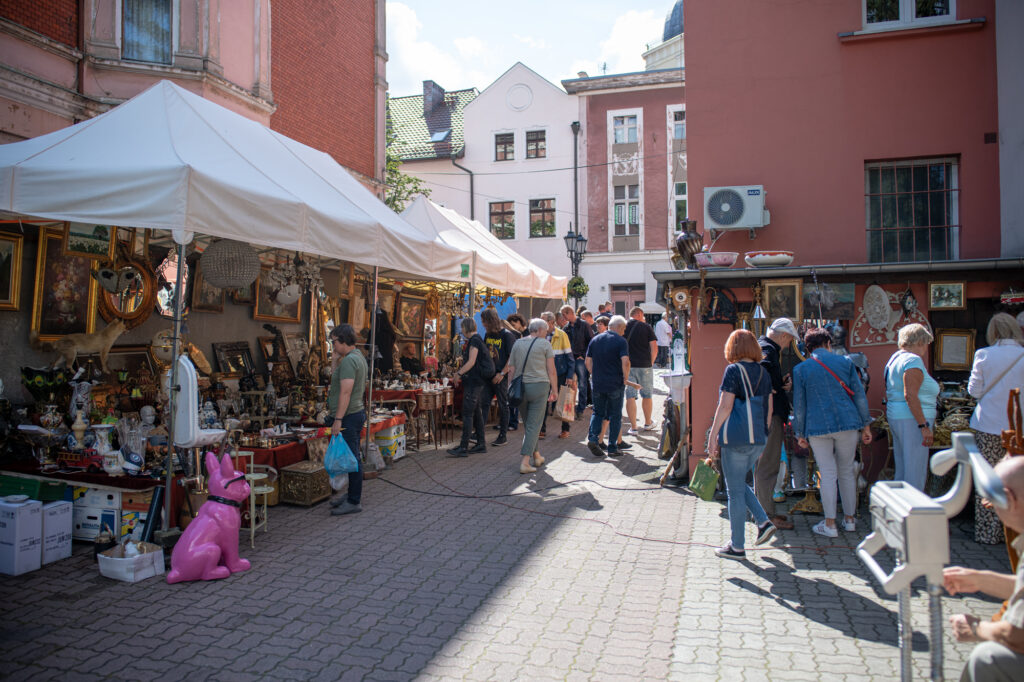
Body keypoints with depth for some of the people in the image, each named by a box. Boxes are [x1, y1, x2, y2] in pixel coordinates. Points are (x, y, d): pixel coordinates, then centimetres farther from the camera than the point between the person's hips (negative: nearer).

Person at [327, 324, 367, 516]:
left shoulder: (348, 360, -18)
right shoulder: (359, 357, 15)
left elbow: (346, 392, -24)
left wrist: (338, 419, -24)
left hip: (348, 416, -11)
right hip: (356, 412, 11)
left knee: (351, 458, -5)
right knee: (352, 457, 17)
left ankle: (354, 502, 0)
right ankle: (352, 494, 28)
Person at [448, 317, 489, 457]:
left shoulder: (474, 340, -14)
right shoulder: (476, 340, 17)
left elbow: (471, 362, -20)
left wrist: (459, 374, -12)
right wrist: (460, 372, 17)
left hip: (473, 382, -10)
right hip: (476, 381, 10)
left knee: (467, 414, -9)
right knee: (476, 412, 13)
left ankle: (463, 447, -8)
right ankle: (481, 444, 19)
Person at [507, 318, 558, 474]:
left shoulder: (517, 343, 11)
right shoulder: (544, 344, 0)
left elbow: (511, 369, 9)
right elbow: (551, 370, -2)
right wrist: (554, 390, 4)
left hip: (520, 387, 4)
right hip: (539, 386, -4)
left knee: (527, 424, 17)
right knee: (534, 425, -1)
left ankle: (536, 456, 28)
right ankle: (525, 462, -6)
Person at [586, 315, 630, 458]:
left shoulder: (595, 340, 7)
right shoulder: (620, 341, -9)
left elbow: (588, 362, 9)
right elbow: (625, 362, -19)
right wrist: (625, 378, -6)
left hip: (598, 384, 4)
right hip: (615, 384, -4)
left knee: (598, 412, 16)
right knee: (615, 415, 7)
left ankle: (592, 438, -5)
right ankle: (612, 447, 10)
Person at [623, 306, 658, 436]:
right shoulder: (646, 327, -1)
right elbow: (654, 348, -6)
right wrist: (651, 362, 7)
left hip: (627, 366, 1)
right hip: (644, 366, -1)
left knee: (630, 397, 4)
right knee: (647, 395, 15)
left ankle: (633, 427, 2)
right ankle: (648, 423, 30)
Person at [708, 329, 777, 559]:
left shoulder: (734, 370, -11)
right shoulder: (763, 372, 9)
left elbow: (725, 406, -16)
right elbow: (769, 409, 12)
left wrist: (713, 437, -11)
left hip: (736, 439, -7)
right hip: (758, 440, 7)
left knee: (735, 491, 2)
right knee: (739, 484, 24)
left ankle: (736, 546, 10)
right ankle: (763, 522, 12)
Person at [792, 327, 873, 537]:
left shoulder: (800, 369, 1)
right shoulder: (845, 362, 4)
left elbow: (799, 405, 3)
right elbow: (859, 395, 5)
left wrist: (800, 434, 9)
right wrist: (865, 426, 10)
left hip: (818, 427, -1)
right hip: (847, 424, 1)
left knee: (828, 473, 4)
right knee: (847, 471, 14)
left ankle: (830, 524, 5)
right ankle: (849, 519, 24)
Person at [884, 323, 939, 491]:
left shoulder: (894, 359, 17)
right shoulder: (913, 360, -12)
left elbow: (888, 394, 21)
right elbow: (910, 396, -22)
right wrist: (924, 425, -21)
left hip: (895, 417, 10)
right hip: (911, 420, -10)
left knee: (902, 470, 15)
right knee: (916, 473, -7)